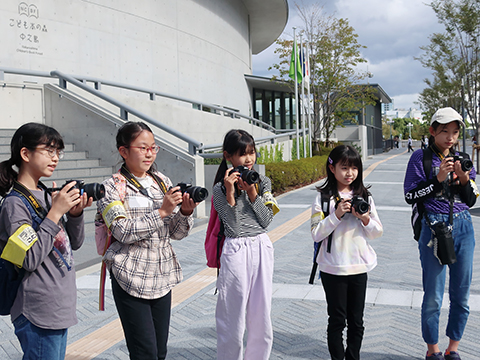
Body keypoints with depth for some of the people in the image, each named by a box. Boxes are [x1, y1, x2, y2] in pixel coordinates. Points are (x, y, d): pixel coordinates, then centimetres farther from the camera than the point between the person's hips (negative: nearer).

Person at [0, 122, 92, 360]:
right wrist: (55, 212, -22)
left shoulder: (47, 195, 8)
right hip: (38, 315, -8)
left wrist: (76, 213, -6)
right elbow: (29, 260, -23)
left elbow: (74, 243, 13)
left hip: (60, 307, 8)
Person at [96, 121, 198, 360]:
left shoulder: (163, 182, 10)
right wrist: (162, 211, -22)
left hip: (162, 277, 5)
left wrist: (185, 212, -11)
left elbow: (176, 233, 9)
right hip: (131, 278, -5)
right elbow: (123, 231, -18)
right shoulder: (113, 187, -4)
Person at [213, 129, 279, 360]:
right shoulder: (220, 189, -5)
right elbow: (233, 227, -12)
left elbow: (266, 220, -3)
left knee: (261, 316, 11)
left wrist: (251, 191, -12)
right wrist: (230, 193, -20)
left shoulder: (263, 182, 6)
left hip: (262, 249, 4)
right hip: (236, 252, -4)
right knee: (233, 319, 3)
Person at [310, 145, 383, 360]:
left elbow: (378, 233, 6)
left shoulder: (365, 197, 4)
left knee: (356, 321, 13)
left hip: (359, 266, 3)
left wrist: (366, 219, -13)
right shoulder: (323, 198, -6)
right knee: (337, 320, 7)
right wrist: (336, 215, -20)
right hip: (333, 268, -3)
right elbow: (316, 234, -11)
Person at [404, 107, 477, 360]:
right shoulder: (421, 158, -2)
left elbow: (471, 201, 10)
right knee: (433, 296, 1)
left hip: (463, 228, 5)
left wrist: (464, 179, -8)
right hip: (434, 229, -4)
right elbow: (410, 196, -7)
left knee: (461, 295, 9)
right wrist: (437, 179, -16)